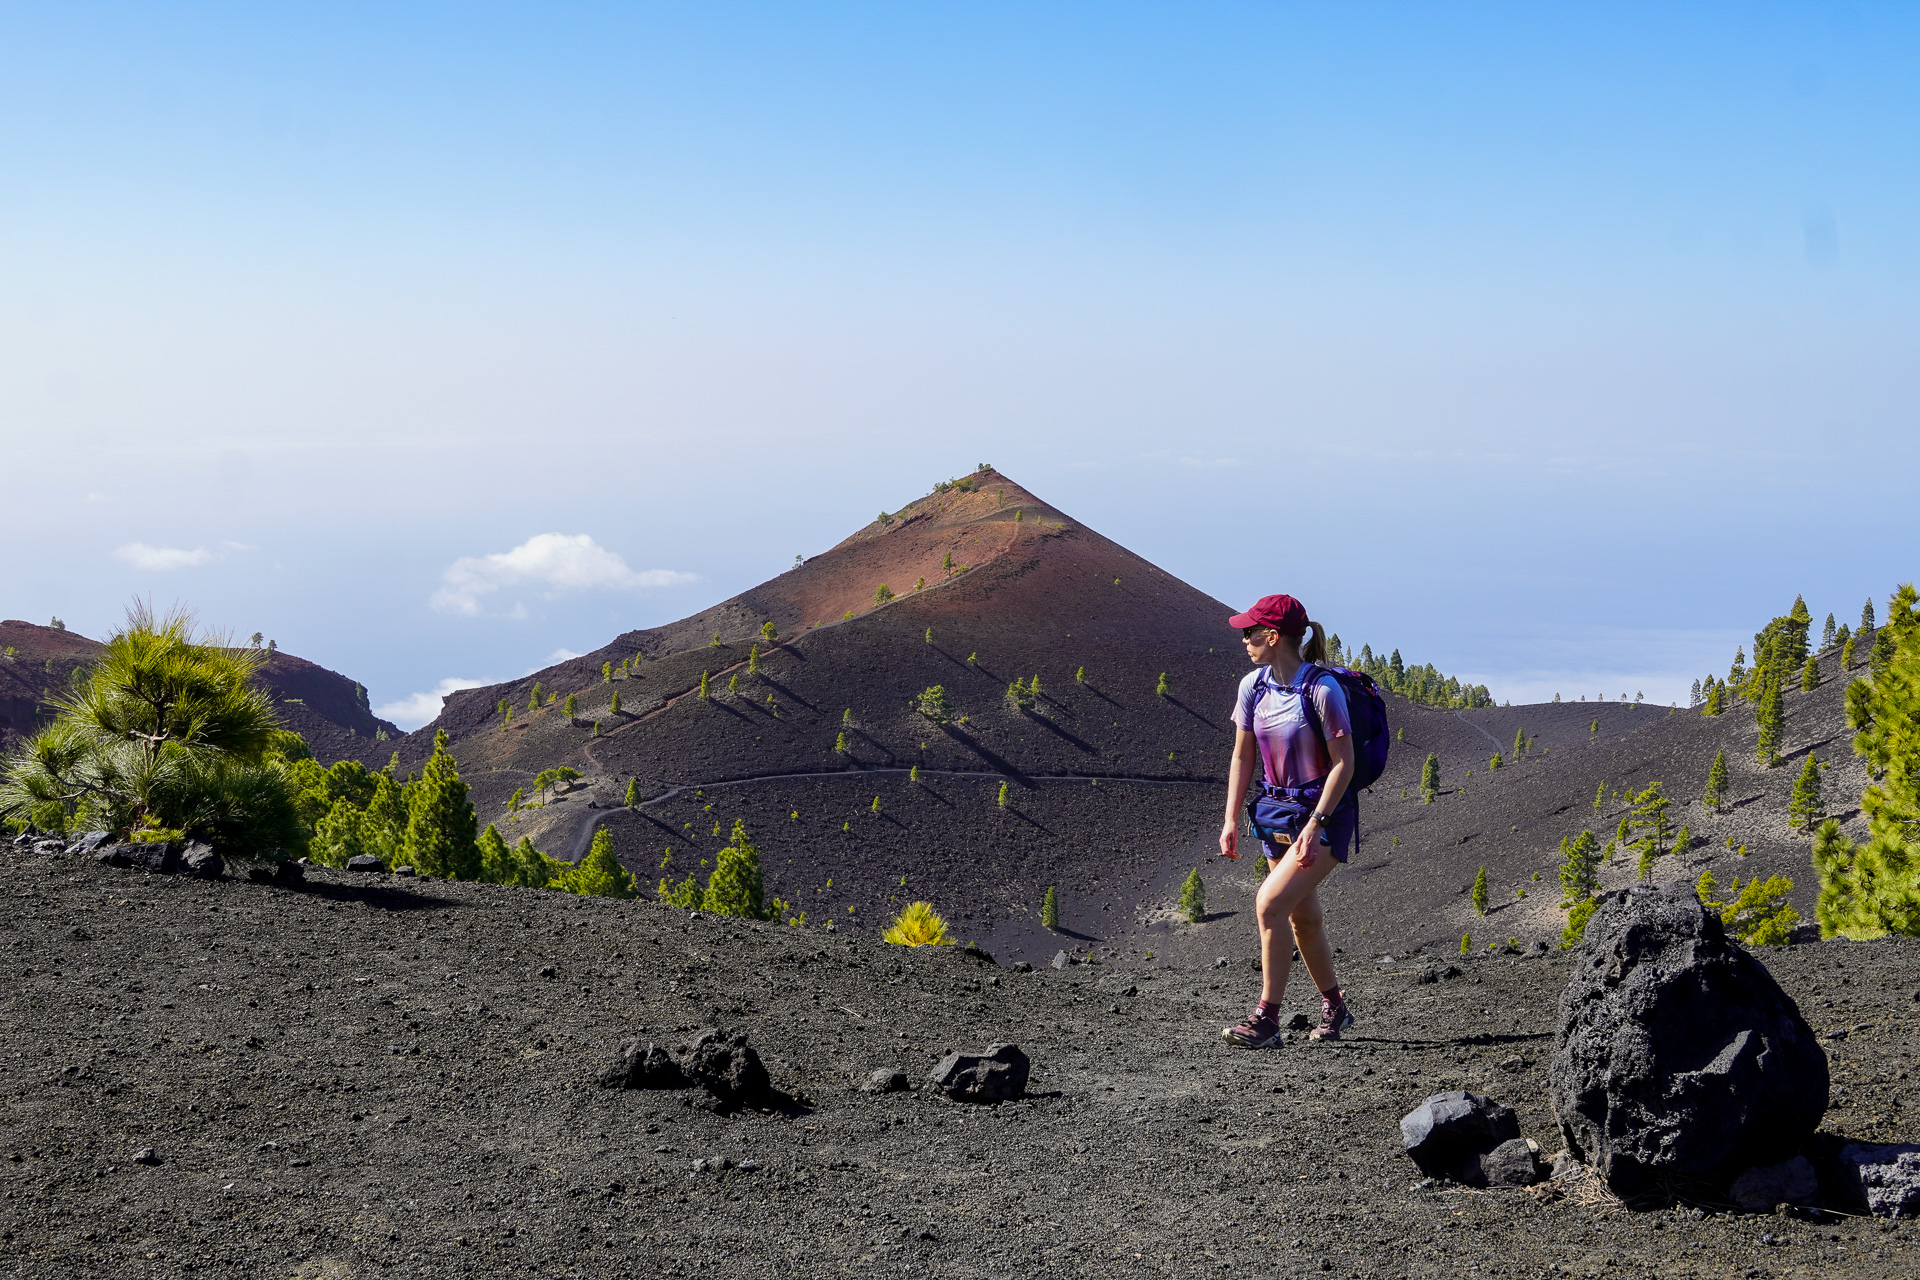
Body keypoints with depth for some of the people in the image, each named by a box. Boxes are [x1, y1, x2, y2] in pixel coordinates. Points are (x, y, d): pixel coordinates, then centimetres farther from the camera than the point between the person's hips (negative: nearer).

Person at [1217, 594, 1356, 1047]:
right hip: (1277, 810, 7)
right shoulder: (1253, 686, 0)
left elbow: (1343, 763, -17)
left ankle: (1266, 1017, -12)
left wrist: (1314, 826, -21)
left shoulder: (1323, 690, -19)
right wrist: (1231, 819, 4)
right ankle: (1334, 1006, 33)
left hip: (1326, 812, -7)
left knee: (1270, 903, -19)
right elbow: (1242, 756, 9)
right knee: (1303, 917, 14)